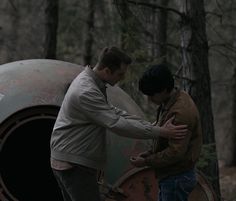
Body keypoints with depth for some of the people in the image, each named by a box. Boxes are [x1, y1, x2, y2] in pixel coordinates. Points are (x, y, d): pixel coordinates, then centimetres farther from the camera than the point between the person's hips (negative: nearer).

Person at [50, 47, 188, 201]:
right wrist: (160, 132, -22)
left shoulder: (88, 80, 9)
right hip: (74, 164, -11)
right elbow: (118, 124, -25)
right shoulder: (87, 92, -24)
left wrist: (151, 125, 8)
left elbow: (114, 113, 15)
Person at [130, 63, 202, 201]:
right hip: (170, 176, 10)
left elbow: (176, 152, -27)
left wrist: (147, 162, -18)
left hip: (176, 178, -10)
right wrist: (150, 153, 9)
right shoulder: (169, 103, 8)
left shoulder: (181, 112, -26)